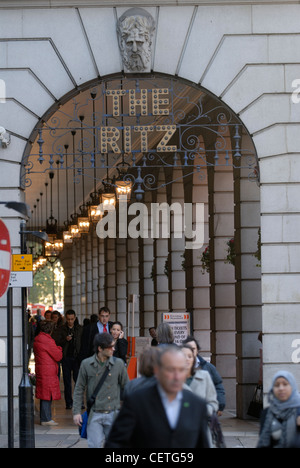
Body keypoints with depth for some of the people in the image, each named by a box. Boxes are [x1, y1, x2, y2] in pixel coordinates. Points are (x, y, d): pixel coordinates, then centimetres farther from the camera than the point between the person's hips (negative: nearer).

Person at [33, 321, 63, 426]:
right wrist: (59, 349, 8)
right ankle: (46, 419, -4)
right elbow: (58, 356, -13)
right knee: (47, 395, -6)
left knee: (45, 395, 14)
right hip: (48, 372, -9)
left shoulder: (37, 339, 11)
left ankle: (44, 417, 19)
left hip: (40, 370, 9)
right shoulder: (48, 340, -17)